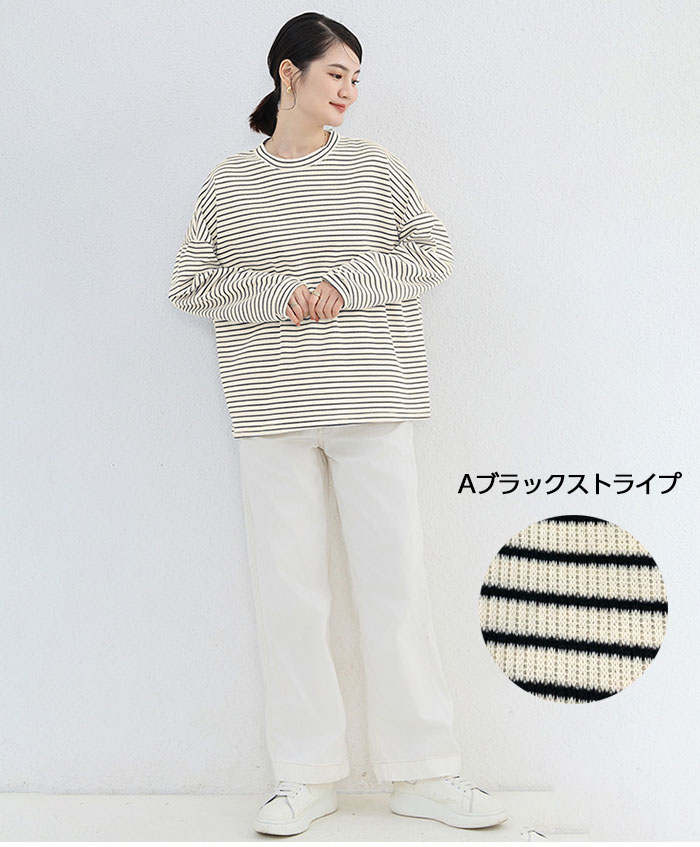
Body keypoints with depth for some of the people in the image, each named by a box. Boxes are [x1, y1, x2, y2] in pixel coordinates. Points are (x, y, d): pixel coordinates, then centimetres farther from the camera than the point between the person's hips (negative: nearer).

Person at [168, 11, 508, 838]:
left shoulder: (373, 165, 8)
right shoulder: (227, 184, 8)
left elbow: (431, 251, 7)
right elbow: (190, 284, 7)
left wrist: (347, 285, -8)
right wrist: (277, 295, -8)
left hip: (371, 401, 0)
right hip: (270, 411, 1)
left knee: (394, 583, 0)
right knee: (286, 590, 3)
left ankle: (421, 772, 12)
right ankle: (306, 776, 15)